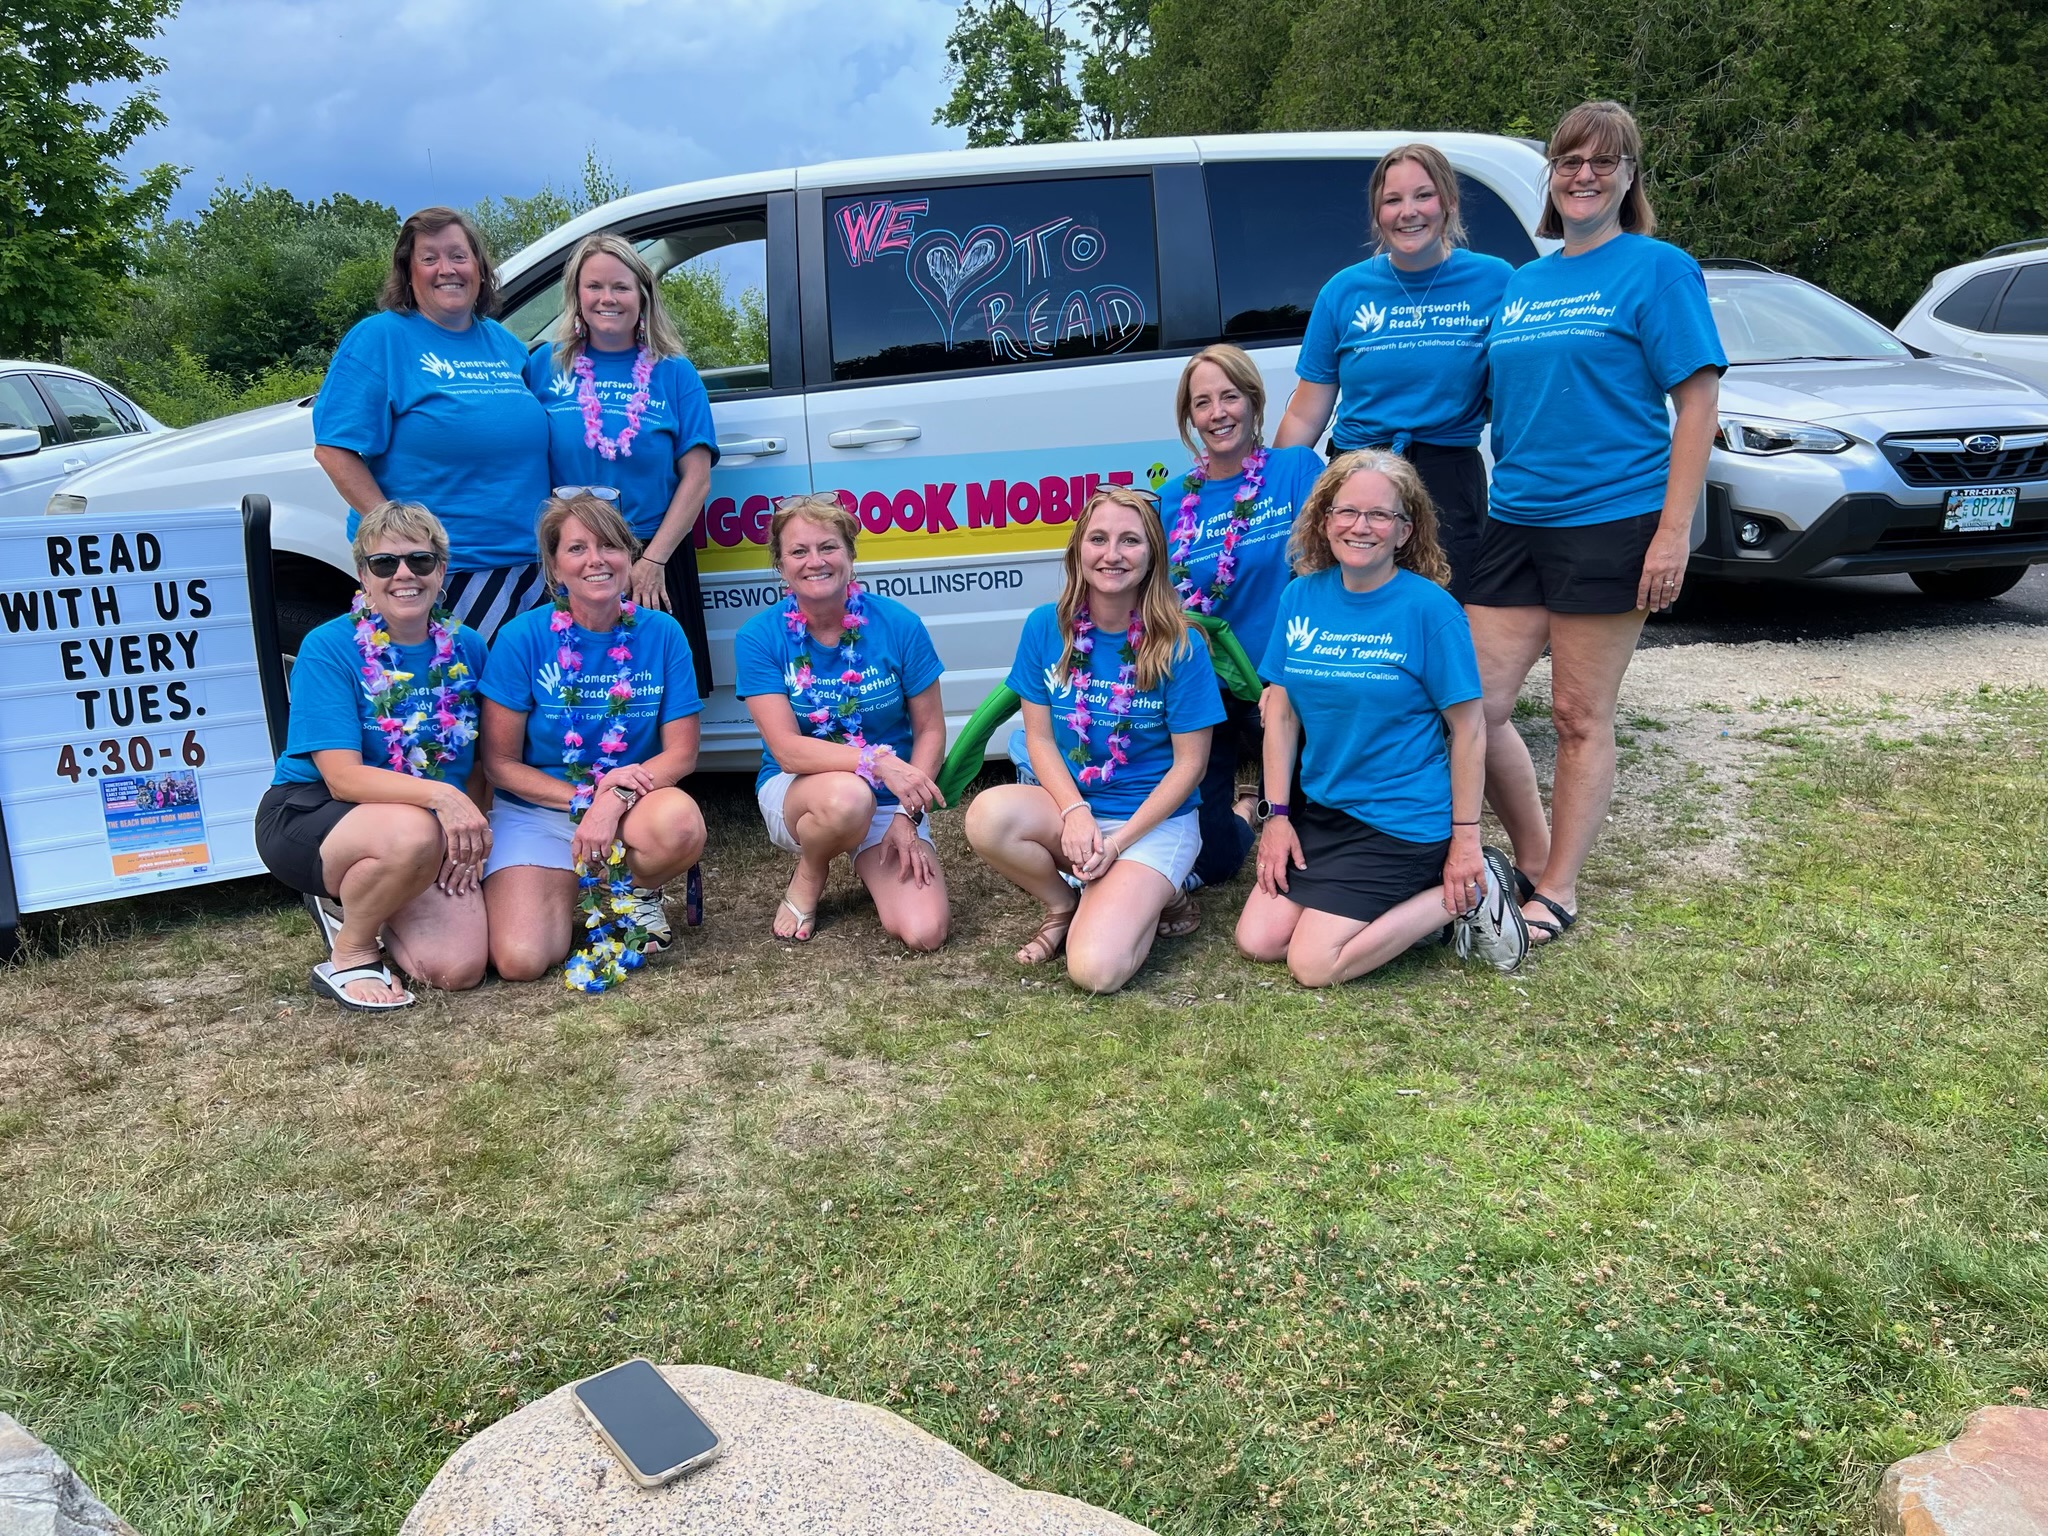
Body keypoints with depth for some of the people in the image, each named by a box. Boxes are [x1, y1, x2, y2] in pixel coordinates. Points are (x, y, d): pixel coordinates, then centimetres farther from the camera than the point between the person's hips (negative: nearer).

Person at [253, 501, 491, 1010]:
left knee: (460, 969, -15)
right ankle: (347, 955, -9)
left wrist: (471, 830, -11)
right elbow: (344, 777, -22)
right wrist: (440, 795, -37)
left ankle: (348, 900, 15)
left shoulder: (467, 647, 1)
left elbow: (481, 761, 8)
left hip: (433, 831, 5)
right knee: (414, 832, -39)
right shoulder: (328, 648, -13)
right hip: (309, 814, -5)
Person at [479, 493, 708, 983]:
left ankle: (636, 893, 1)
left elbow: (681, 752, -4)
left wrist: (615, 799, -21)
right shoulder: (523, 637, -8)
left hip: (633, 801, 1)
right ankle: (564, 889, 15)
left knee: (681, 823, -36)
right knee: (520, 961, -22)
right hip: (536, 811, -1)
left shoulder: (662, 634, -4)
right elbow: (500, 762, -5)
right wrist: (584, 798, -18)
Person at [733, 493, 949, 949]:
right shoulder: (759, 637, -11)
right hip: (795, 792, -1)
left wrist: (908, 815, -14)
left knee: (924, 932, -21)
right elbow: (788, 751, -19)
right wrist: (878, 762, -32)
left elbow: (930, 730, -3)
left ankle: (869, 861, 15)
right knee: (847, 796, -39)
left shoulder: (898, 625, -10)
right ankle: (807, 880, -2)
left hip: (890, 800, 1)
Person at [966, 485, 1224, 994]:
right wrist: (1075, 812, -18)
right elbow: (1039, 737, 0)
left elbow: (1190, 762, -9)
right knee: (988, 816, -32)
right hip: (1068, 805, 4)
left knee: (1095, 970, -25)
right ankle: (1063, 904, -1)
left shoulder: (1180, 645, -12)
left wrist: (1118, 841, -15)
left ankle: (1142, 897, 10)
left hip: (1155, 821, -3)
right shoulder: (1045, 627, -3)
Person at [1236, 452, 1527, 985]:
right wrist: (1277, 813, -1)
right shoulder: (1301, 595, 0)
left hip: (1403, 817, -6)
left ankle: (1466, 896, 4)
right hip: (1320, 808, 6)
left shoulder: (1428, 607, -15)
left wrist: (1466, 840, -11)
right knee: (1258, 940, -1)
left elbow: (1468, 727, -11)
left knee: (1312, 965, -12)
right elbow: (1280, 708, 3)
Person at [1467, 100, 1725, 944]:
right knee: (1473, 707, 0)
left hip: (1610, 520, -5)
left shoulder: (1656, 268, -1)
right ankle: (1532, 858, 20)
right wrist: (1502, 495, 12)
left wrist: (1674, 529, -15)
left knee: (1579, 717, 1)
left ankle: (1558, 889, 15)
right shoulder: (1521, 282, 16)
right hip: (1514, 521, 6)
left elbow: (1698, 400, -7)